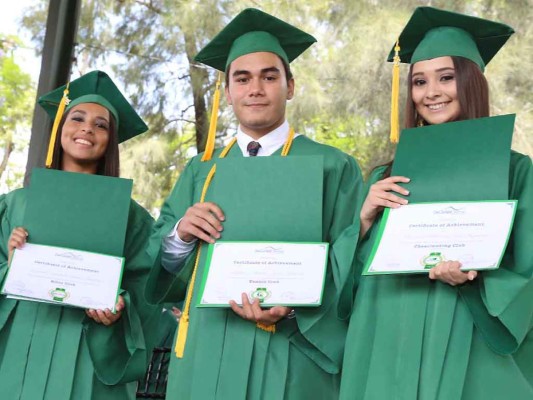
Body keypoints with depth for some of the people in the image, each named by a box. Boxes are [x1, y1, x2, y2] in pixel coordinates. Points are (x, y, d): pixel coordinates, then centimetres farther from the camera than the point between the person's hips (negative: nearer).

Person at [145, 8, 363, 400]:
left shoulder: (334, 168, 2)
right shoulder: (200, 170, 12)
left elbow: (350, 264, -4)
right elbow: (161, 264, 12)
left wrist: (293, 304, -21)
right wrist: (180, 235, -10)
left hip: (289, 357, -3)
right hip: (205, 353, 3)